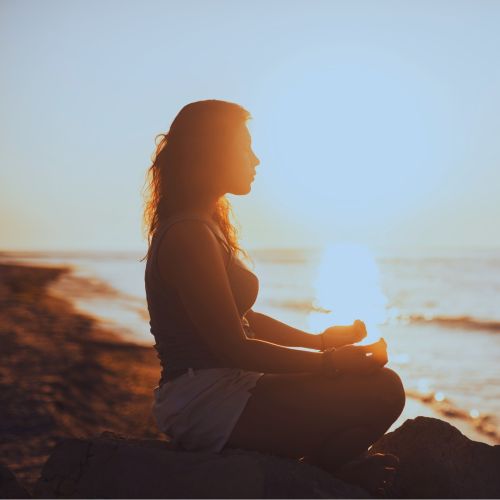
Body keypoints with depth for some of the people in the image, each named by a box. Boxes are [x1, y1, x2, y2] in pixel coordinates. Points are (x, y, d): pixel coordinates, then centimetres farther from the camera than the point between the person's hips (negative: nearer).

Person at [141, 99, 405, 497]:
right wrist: (329, 361, -15)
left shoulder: (206, 227, 15)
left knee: (371, 373, 18)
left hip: (215, 392, 11)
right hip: (206, 401, -11)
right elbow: (232, 346, -20)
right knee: (381, 391, -16)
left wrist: (324, 339, 10)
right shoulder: (189, 235, -18)